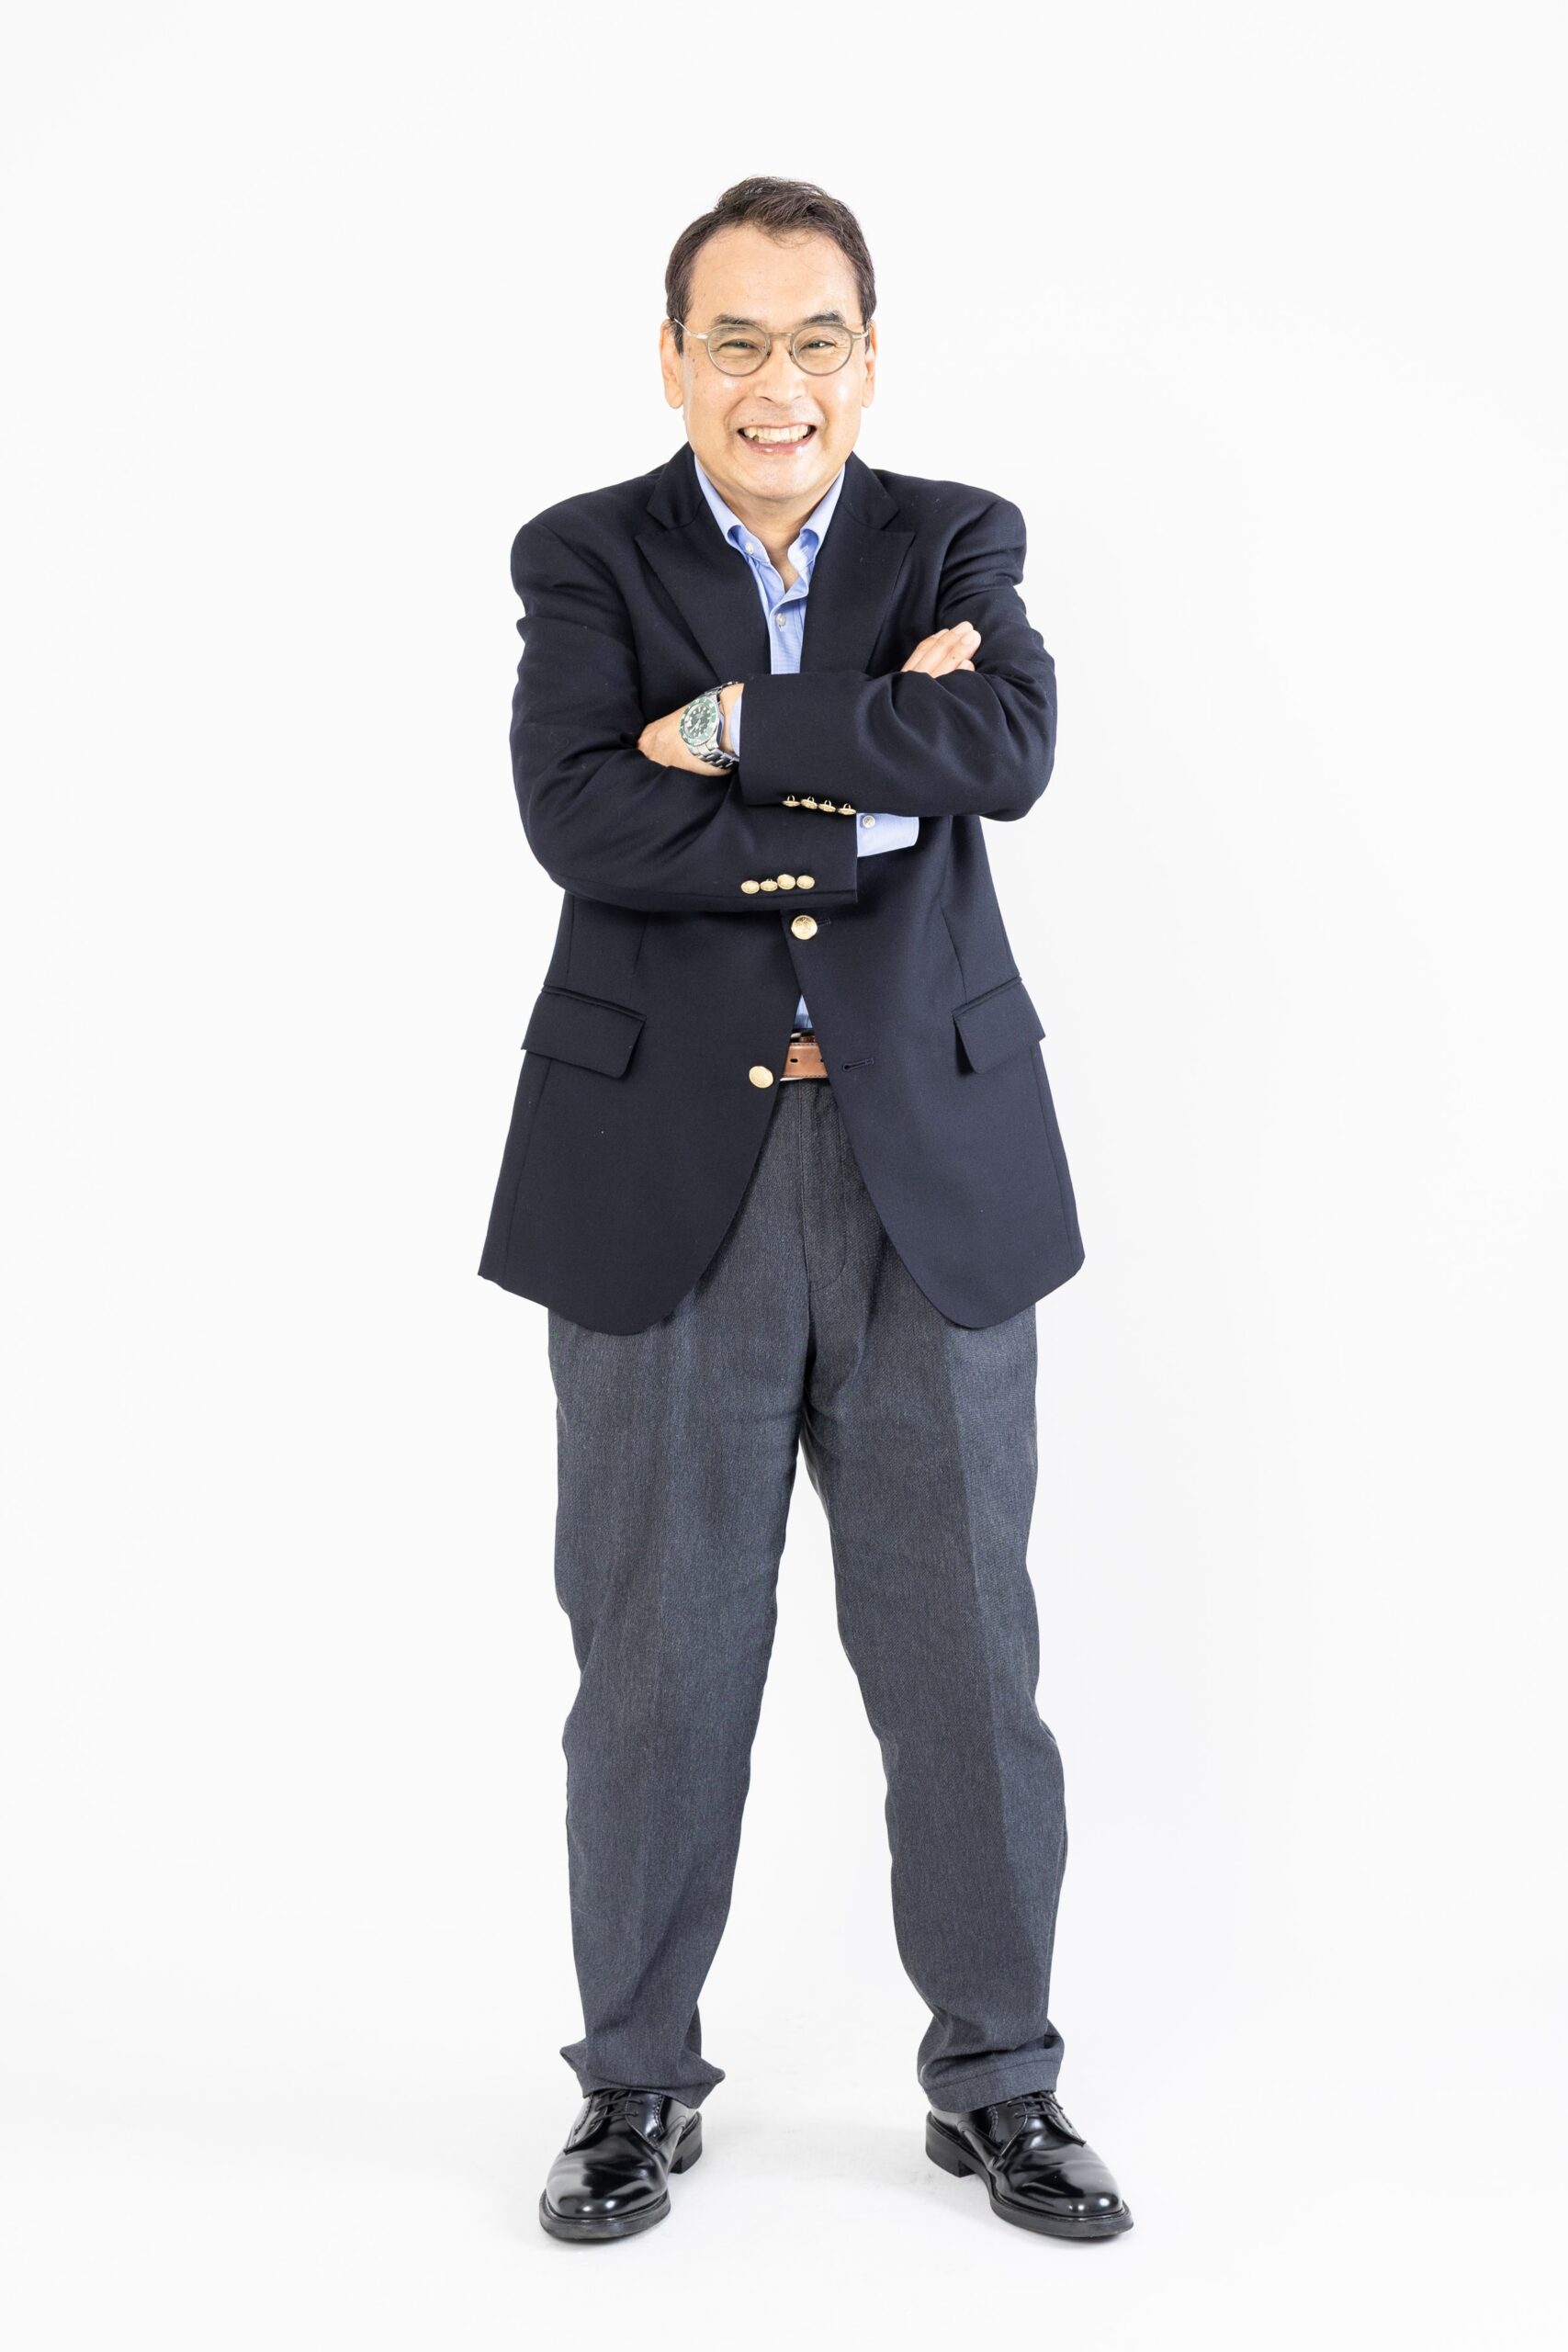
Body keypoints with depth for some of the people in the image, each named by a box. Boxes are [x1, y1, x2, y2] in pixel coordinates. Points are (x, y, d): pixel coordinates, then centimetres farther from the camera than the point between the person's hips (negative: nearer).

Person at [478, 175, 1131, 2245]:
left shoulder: (957, 542, 6)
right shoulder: (585, 559, 3)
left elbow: (1011, 749, -15)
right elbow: (581, 823, -15)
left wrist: (732, 722, -16)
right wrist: (874, 789, -15)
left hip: (933, 1167, 1)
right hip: (662, 1170, -1)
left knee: (966, 1651, 8)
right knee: (657, 1657, 8)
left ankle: (996, 2078, 26)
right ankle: (639, 2079, 27)